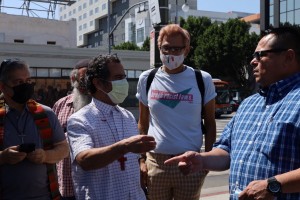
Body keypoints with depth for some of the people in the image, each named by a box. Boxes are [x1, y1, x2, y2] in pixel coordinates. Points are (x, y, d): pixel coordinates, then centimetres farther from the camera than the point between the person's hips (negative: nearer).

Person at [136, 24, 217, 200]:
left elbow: (210, 124, 4)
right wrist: (141, 159, 4)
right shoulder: (147, 79, 2)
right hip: (155, 161, 1)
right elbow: (143, 124, 8)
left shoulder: (202, 79, -2)